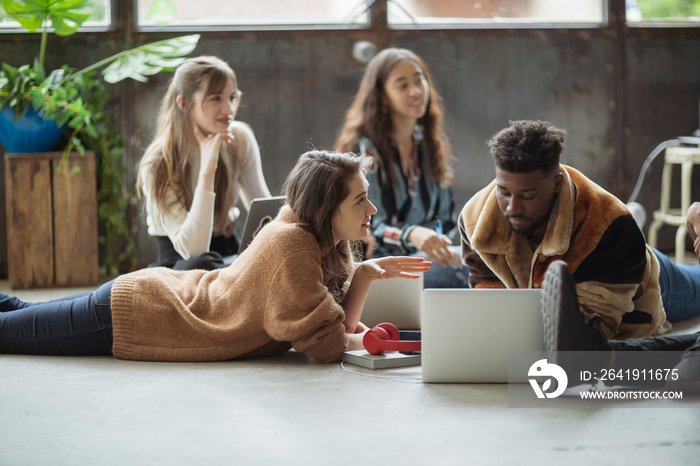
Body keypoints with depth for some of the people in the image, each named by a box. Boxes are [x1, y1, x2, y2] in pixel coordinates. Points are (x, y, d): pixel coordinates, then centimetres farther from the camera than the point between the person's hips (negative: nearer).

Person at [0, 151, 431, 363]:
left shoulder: (329, 246, -5)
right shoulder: (291, 244, -32)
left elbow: (344, 323, -3)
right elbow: (327, 343, -31)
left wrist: (367, 274, -15)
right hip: (127, 315, -8)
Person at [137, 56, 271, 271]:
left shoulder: (240, 138, -3)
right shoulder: (158, 166, -18)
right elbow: (191, 250, -27)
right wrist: (207, 170, -31)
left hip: (231, 255, 5)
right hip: (178, 267, -5)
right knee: (201, 264, -40)